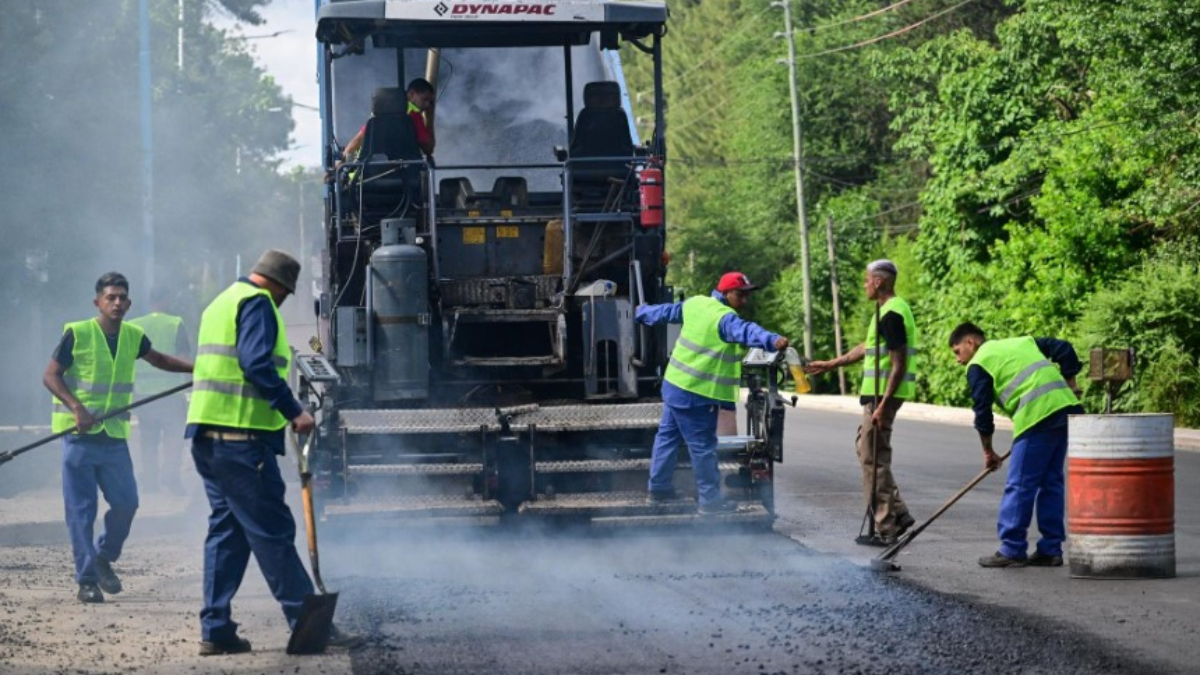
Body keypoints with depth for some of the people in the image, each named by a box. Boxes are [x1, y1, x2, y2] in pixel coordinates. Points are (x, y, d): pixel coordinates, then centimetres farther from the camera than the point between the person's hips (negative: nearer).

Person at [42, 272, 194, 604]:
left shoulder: (133, 337, 6)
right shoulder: (77, 334, -8)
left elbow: (159, 359, 25)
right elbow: (51, 375, -6)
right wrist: (76, 407, -20)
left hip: (114, 436, 4)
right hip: (79, 436, -4)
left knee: (126, 503, 0)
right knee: (81, 509, -3)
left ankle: (103, 558, 25)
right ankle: (87, 580, 2)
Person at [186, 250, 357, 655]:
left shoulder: (221, 303, 24)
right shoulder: (257, 302, -7)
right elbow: (257, 364, -20)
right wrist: (294, 411, -19)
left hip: (207, 435, 10)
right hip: (241, 437, -10)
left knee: (226, 529, 12)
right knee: (272, 531, -8)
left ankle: (216, 630, 8)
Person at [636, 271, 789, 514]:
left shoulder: (695, 304, 6)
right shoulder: (725, 319, -20)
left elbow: (666, 311, 23)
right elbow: (746, 331, -41)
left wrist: (641, 312, 41)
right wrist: (773, 341, -58)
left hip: (673, 384, 9)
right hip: (698, 394, -9)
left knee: (667, 435, 20)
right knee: (703, 445, -2)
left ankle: (658, 488, 31)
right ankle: (710, 499, 4)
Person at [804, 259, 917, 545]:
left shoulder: (892, 315, -18)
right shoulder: (892, 310, 15)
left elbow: (899, 365, -22)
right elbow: (867, 348, 27)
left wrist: (883, 405, -24)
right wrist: (830, 364, 33)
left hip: (883, 395, -10)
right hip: (879, 394, 10)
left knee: (874, 460, -5)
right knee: (866, 448, 17)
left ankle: (886, 529, -1)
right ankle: (899, 514, 16)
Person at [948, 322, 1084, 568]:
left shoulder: (978, 365, 7)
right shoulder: (1024, 342, 27)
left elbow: (982, 412, 6)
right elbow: (1064, 349, 19)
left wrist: (988, 451, 16)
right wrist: (1070, 384, 20)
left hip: (1038, 415, -8)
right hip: (1067, 406, 8)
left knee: (1019, 485, -2)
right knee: (1051, 481, 12)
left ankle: (1012, 550, -2)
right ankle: (1050, 550, 13)